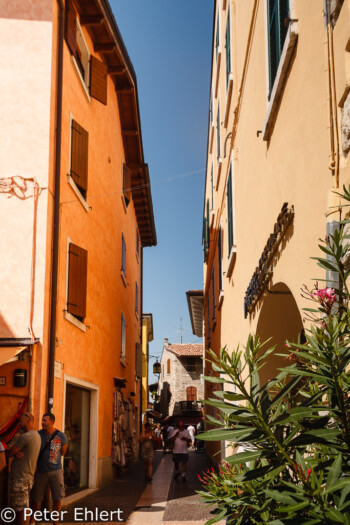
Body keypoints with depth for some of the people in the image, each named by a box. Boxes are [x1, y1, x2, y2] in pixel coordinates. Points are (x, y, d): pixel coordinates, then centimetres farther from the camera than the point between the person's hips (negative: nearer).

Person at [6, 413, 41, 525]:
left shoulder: (25, 436, -17)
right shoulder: (37, 436, 15)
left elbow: (9, 453, -12)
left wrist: (6, 450, 11)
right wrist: (16, 453, -6)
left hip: (20, 478, -9)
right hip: (29, 477, 9)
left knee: (20, 508, -5)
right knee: (20, 507, 14)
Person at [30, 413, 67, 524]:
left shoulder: (61, 436, -7)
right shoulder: (38, 435, -8)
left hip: (55, 471, 0)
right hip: (41, 472, 0)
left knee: (57, 499, -1)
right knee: (36, 499, 6)